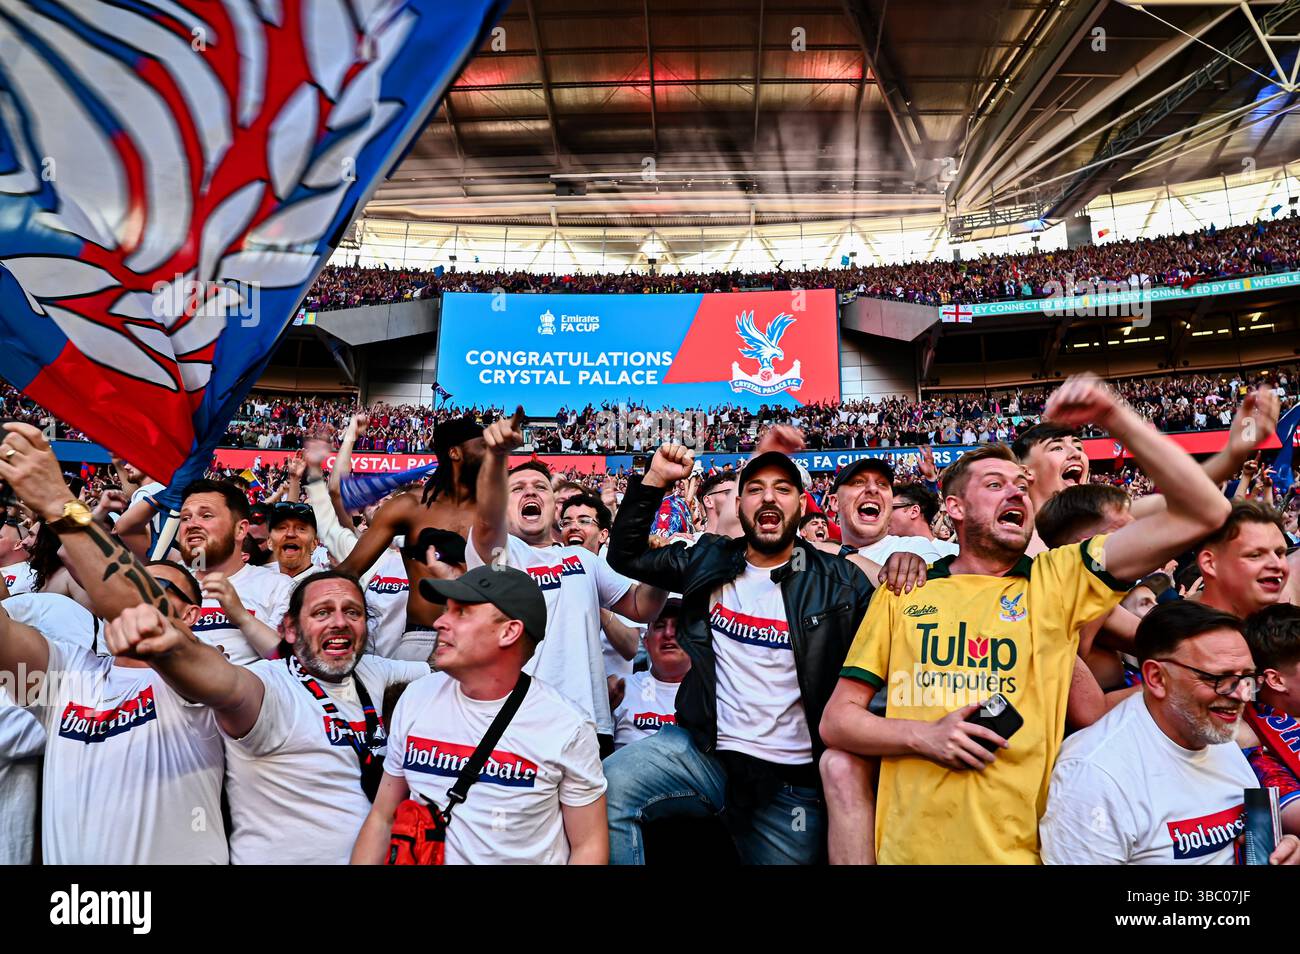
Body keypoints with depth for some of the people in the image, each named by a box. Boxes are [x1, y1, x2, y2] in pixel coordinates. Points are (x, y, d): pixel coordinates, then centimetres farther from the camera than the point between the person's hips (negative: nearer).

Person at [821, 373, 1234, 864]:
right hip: (910, 847, 0)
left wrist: (1114, 415, -10)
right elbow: (837, 720, 3)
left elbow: (1202, 511, -5)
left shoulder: (1057, 580, 2)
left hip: (1019, 849, 0)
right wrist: (923, 736, -14)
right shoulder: (902, 594, 2)